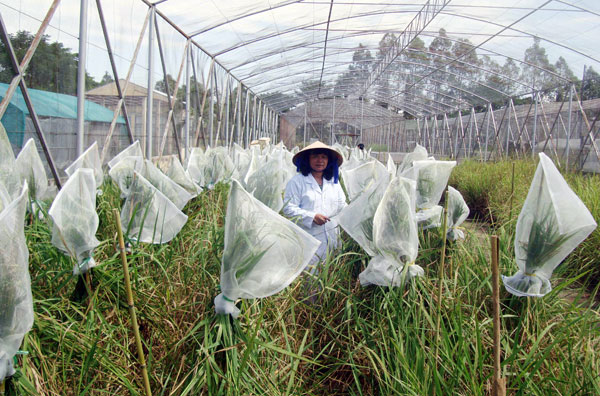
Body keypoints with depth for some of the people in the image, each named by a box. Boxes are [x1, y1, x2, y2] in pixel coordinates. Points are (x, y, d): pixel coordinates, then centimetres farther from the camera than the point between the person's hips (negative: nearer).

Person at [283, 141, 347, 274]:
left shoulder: (333, 181, 17)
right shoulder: (297, 181, -2)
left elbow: (342, 206, 19)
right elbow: (288, 208, -9)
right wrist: (312, 217, -19)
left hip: (332, 238, 6)